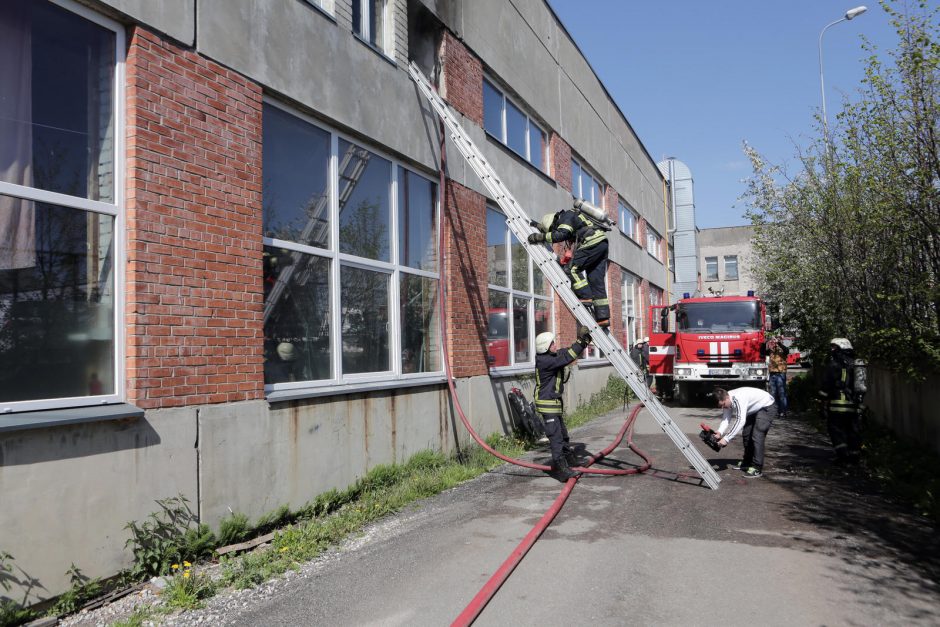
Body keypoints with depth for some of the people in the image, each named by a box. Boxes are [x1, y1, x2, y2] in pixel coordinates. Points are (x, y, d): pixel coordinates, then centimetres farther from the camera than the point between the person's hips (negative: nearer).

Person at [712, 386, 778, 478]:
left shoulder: (738, 398, -39)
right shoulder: (726, 400, -12)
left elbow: (740, 421, -43)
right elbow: (726, 418, -12)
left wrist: (726, 438, -43)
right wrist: (719, 433, -31)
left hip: (767, 407, -9)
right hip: (754, 410, 9)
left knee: (757, 436, -18)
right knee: (746, 434, 11)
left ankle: (757, 468, -12)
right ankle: (747, 462, 26)